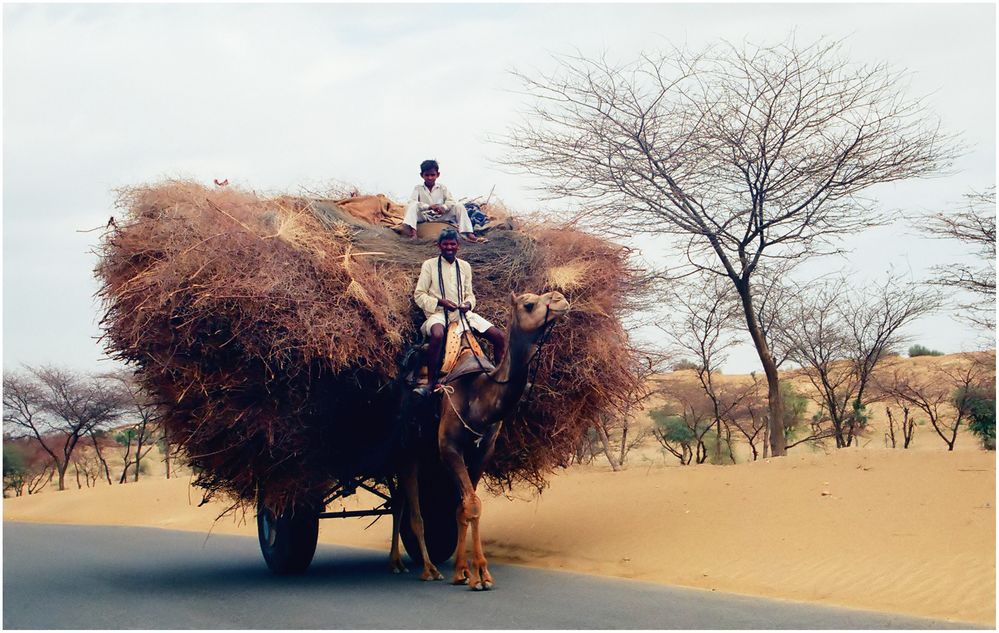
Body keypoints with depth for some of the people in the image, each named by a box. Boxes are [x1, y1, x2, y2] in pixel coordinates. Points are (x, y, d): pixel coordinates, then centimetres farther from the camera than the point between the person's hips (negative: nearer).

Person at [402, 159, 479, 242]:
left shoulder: (442, 188, 10)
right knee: (412, 206, -27)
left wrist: (443, 207, -26)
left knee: (459, 206, -16)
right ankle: (412, 231, -50)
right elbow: (411, 202, -13)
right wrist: (429, 206, -28)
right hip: (424, 216, -1)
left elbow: (452, 202, -2)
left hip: (441, 216, 2)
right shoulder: (418, 188, 5)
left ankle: (468, 233, -29)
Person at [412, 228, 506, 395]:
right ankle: (430, 384, -32)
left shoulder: (465, 266, 14)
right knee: (438, 335, -41)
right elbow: (419, 295, 0)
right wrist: (440, 302, -15)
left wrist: (468, 304, -5)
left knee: (500, 337, -10)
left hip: (463, 312, 5)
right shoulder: (429, 265, 2)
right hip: (438, 312, -5)